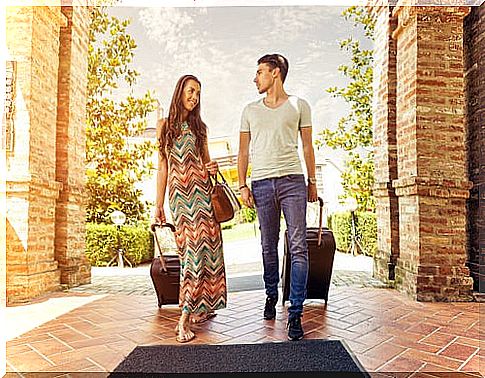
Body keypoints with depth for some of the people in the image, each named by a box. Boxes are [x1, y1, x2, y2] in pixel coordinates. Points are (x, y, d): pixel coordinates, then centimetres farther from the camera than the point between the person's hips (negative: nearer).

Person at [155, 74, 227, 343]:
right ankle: (186, 317, 3)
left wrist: (212, 168, -1)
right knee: (191, 249, -7)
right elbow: (163, 167, 8)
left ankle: (201, 307, 1)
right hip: (180, 193, -2)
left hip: (202, 191, 2)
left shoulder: (199, 126, 17)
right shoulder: (165, 125, 10)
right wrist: (158, 204, 3)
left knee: (204, 247, -6)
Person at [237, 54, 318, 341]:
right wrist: (243, 186, 4)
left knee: (298, 247, -7)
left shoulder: (299, 105, 10)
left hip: (292, 180, -2)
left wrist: (312, 182, 8)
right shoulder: (250, 110, 16)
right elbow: (243, 151, 14)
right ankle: (271, 295, 28)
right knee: (269, 246, 9)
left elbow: (307, 147, 12)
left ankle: (296, 312, -2)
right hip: (262, 184, 2)